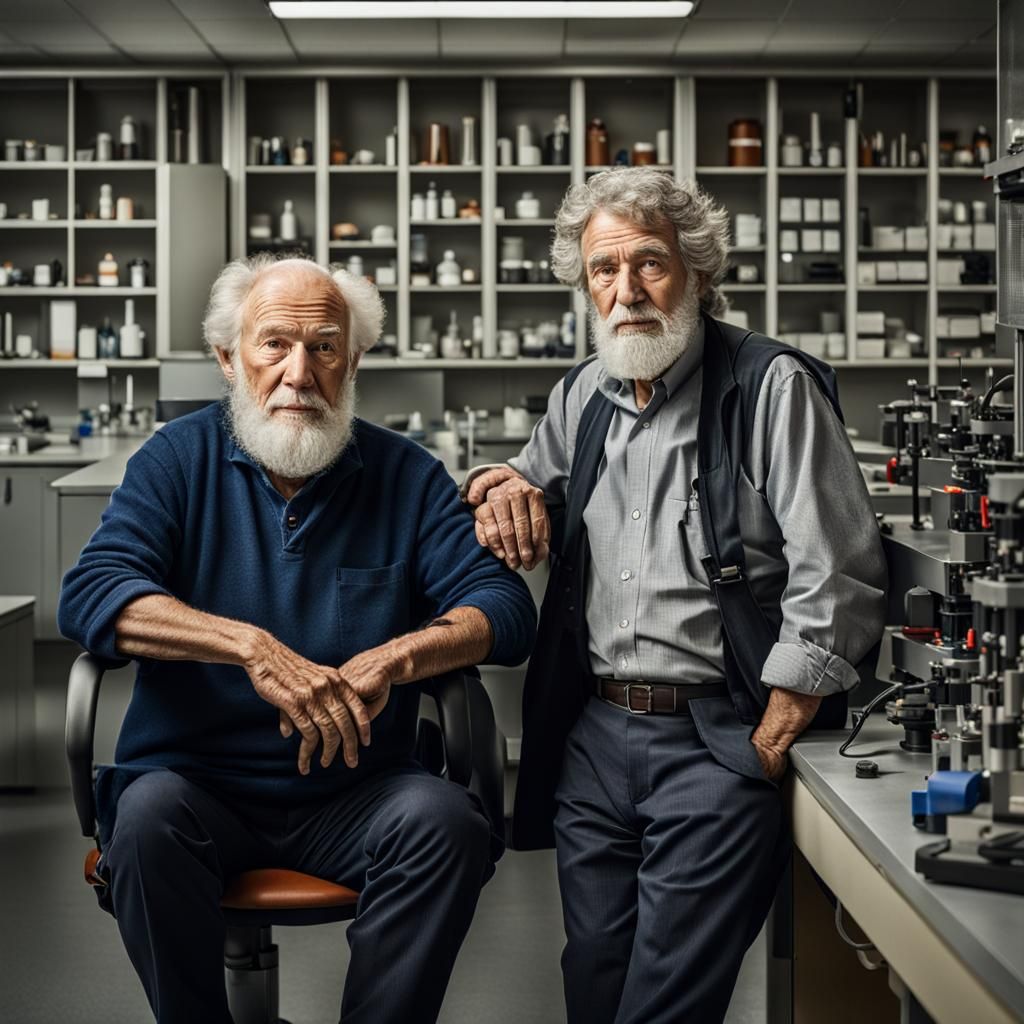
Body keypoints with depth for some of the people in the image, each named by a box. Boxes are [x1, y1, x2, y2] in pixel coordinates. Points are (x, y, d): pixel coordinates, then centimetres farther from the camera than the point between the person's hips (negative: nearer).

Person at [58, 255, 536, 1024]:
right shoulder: (180, 457, 2)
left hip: (353, 797, 1)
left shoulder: (407, 475, 4)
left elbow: (506, 611, -4)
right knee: (150, 813, -31)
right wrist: (251, 645, -27)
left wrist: (392, 658, -25)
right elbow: (89, 595, -12)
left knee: (445, 818, -28)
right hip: (196, 781, 0)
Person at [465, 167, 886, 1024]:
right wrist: (506, 490, 2)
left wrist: (766, 753, -14)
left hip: (714, 741, -6)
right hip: (592, 735, 6)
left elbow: (838, 582, -12)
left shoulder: (771, 387, -7)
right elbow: (534, 512, 28)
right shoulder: (580, 398, 11)